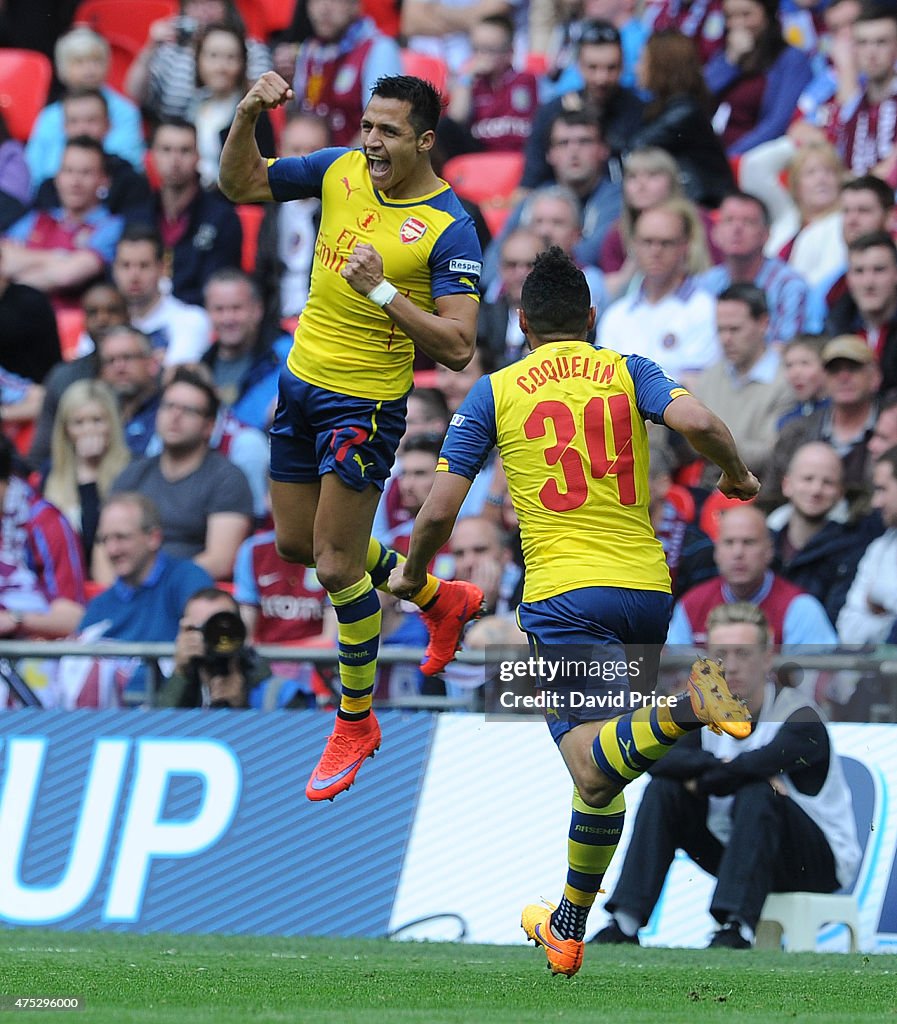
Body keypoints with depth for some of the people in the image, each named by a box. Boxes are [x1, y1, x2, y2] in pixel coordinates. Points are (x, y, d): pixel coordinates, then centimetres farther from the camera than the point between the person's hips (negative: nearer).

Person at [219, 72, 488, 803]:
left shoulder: (450, 229, -19)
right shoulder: (342, 171, -2)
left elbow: (458, 347, -23)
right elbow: (242, 183, 6)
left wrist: (383, 291, -33)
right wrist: (247, 117, -12)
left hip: (367, 405, -7)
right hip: (302, 381, 7)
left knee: (337, 564, -3)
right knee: (296, 543, 20)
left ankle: (356, 723, 16)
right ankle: (440, 599, 41)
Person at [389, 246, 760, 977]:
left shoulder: (494, 394, 6)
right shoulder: (628, 373, 9)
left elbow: (439, 512, 2)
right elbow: (698, 422, -11)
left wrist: (412, 574, 22)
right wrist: (738, 476, 9)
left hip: (565, 594, -4)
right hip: (647, 588, 4)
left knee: (596, 772, -19)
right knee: (601, 771, 19)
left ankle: (684, 711, -48)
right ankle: (567, 929, 24)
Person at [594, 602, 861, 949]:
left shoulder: (802, 718, -17)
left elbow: (749, 768, -35)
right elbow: (657, 759, -15)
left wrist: (701, 781, -15)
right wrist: (719, 765, -29)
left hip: (820, 862, -6)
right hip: (735, 849, 6)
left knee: (756, 796, -34)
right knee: (663, 791, -8)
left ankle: (737, 931, -44)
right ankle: (625, 923, -17)